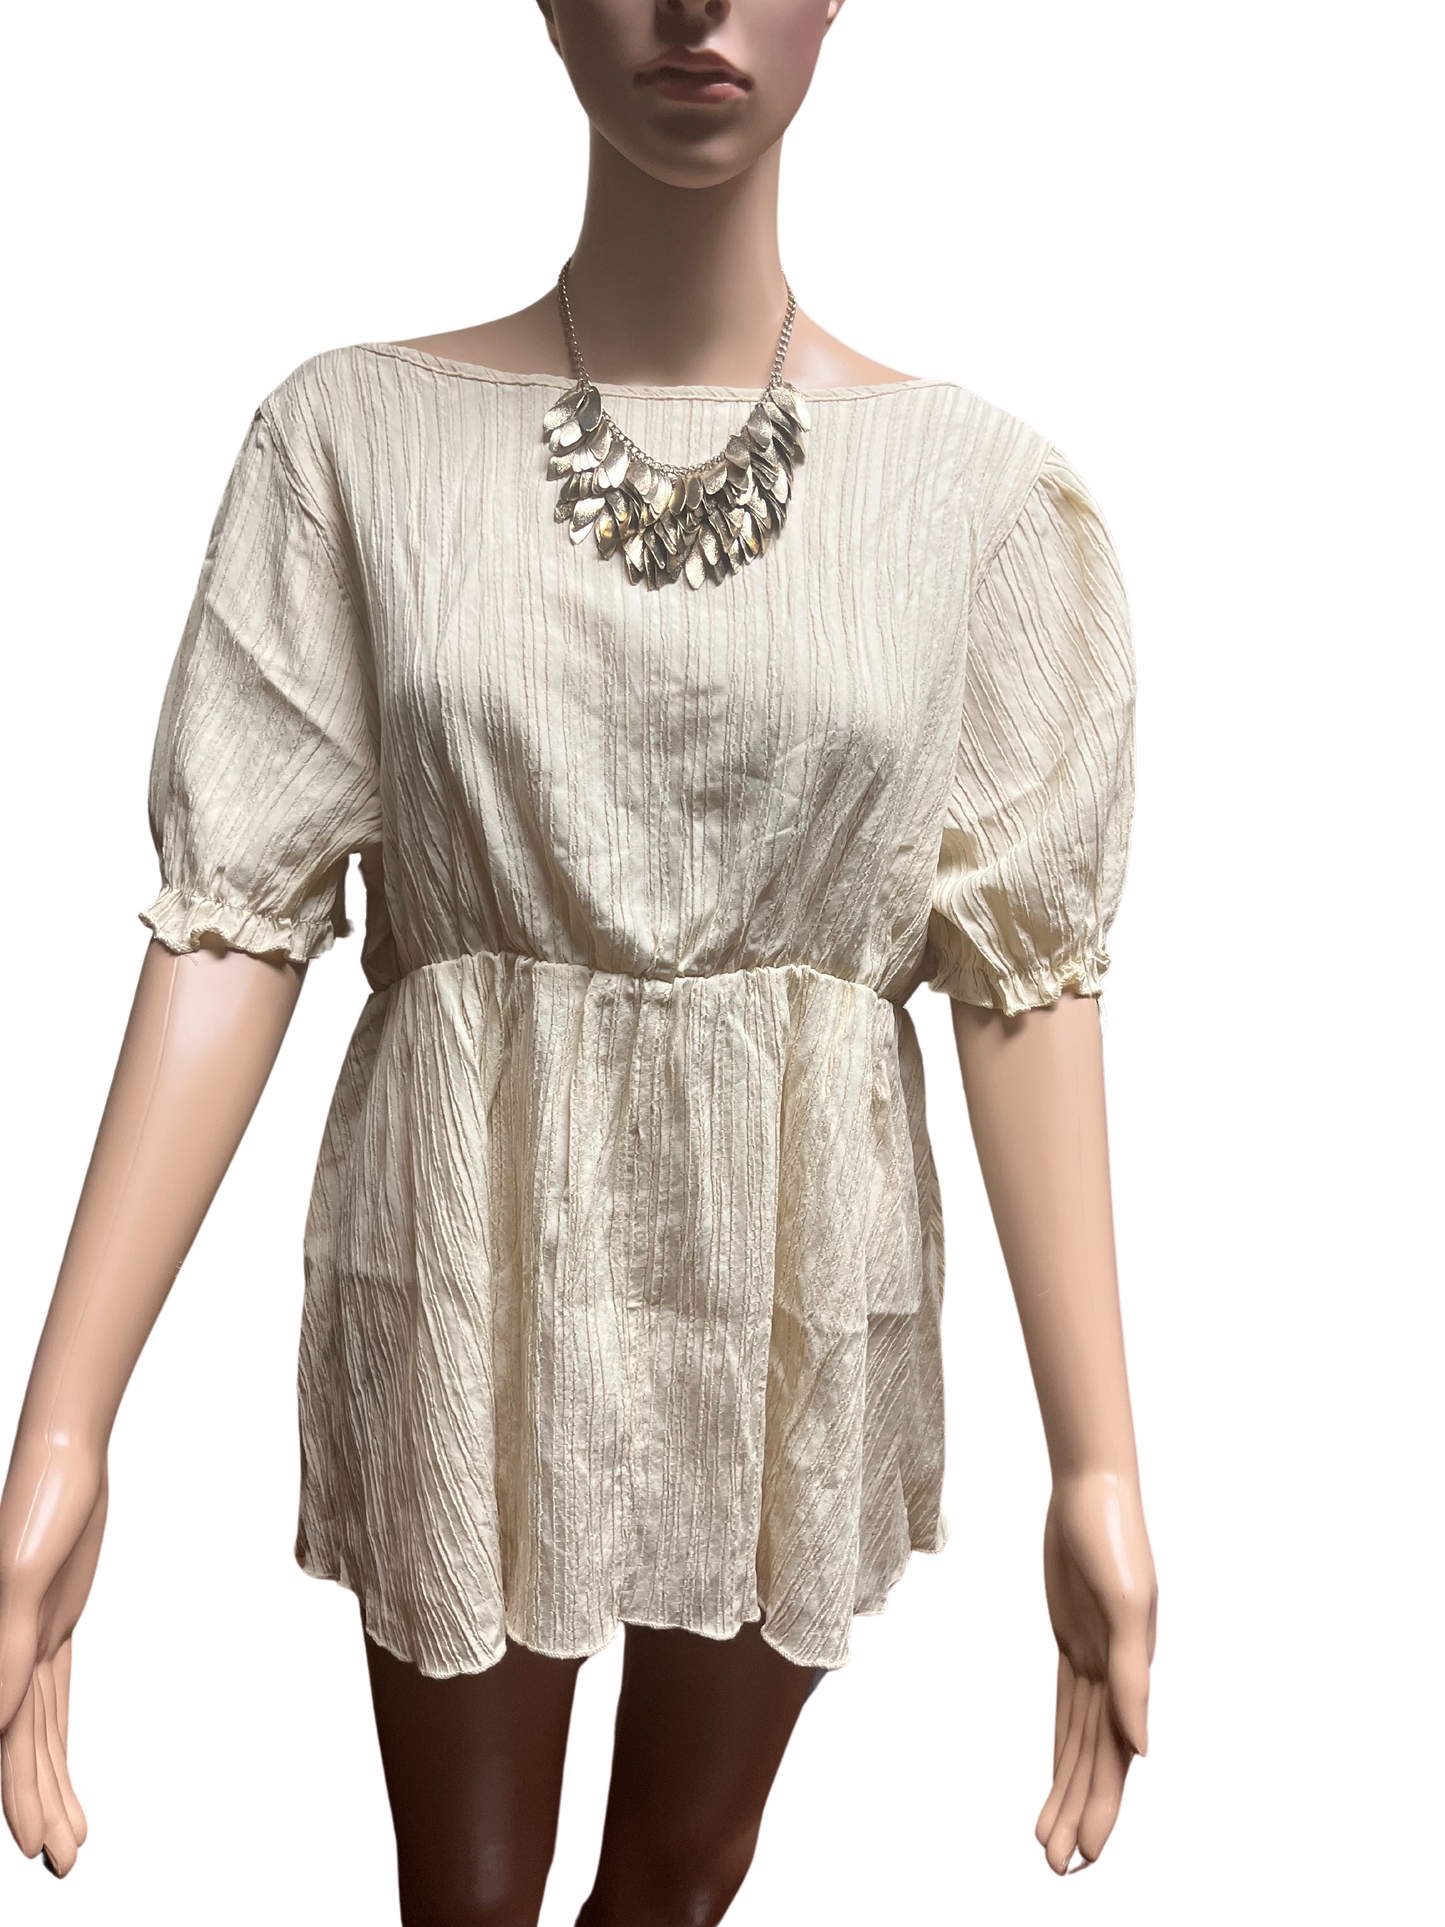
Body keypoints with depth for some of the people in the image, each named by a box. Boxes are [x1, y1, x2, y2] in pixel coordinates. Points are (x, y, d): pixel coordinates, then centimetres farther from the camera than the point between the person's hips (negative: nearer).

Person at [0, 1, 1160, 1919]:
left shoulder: (982, 481, -5)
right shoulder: (354, 431, -5)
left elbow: (1029, 970, -7)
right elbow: (234, 912, -10)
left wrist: (1099, 1465, -9)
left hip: (795, 1286, 1)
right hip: (461, 1272, 0)